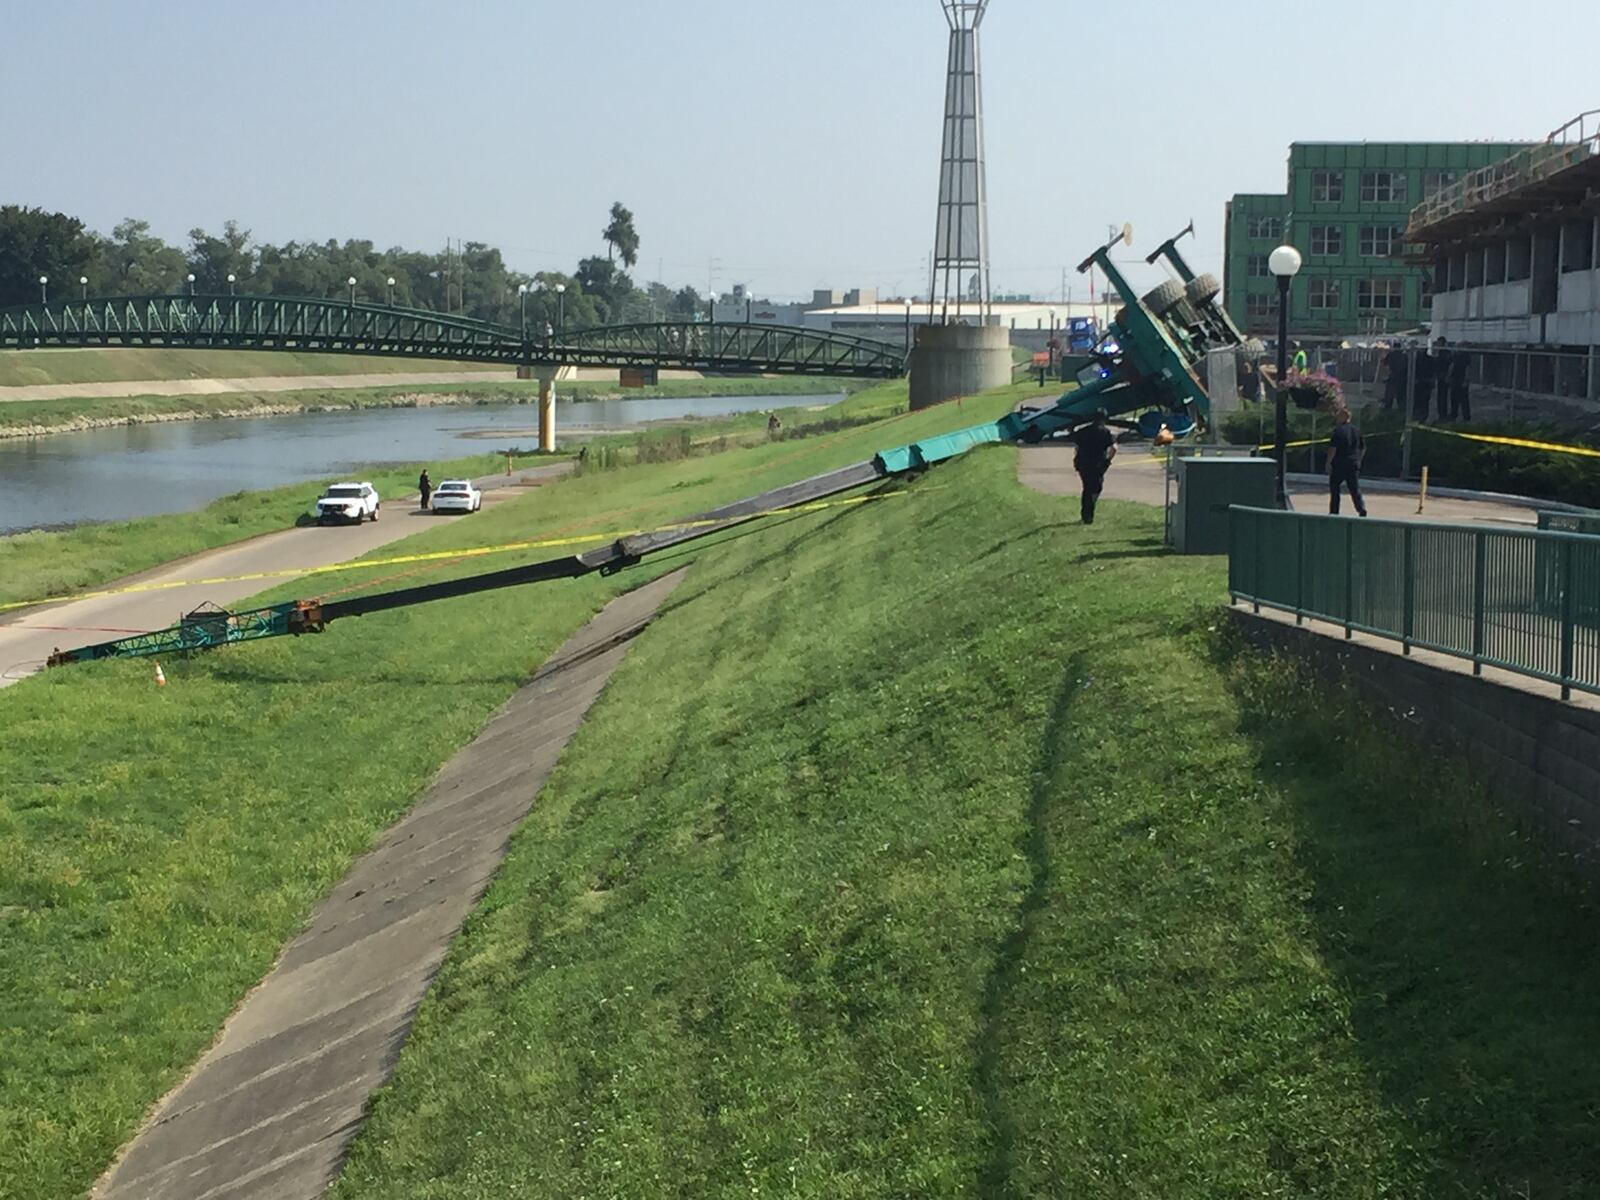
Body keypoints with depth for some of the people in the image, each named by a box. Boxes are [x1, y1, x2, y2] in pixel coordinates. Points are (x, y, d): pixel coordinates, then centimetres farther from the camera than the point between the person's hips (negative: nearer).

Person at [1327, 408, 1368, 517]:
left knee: (1334, 488, 8)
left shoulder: (1338, 430, -12)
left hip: (1339, 464, -5)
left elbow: (1332, 448, -16)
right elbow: (1363, 448, 16)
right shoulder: (1357, 430, 9)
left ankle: (1334, 512, 9)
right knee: (1355, 489, 6)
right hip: (1354, 465, 5)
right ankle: (1362, 508, -12)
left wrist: (1328, 463, -9)